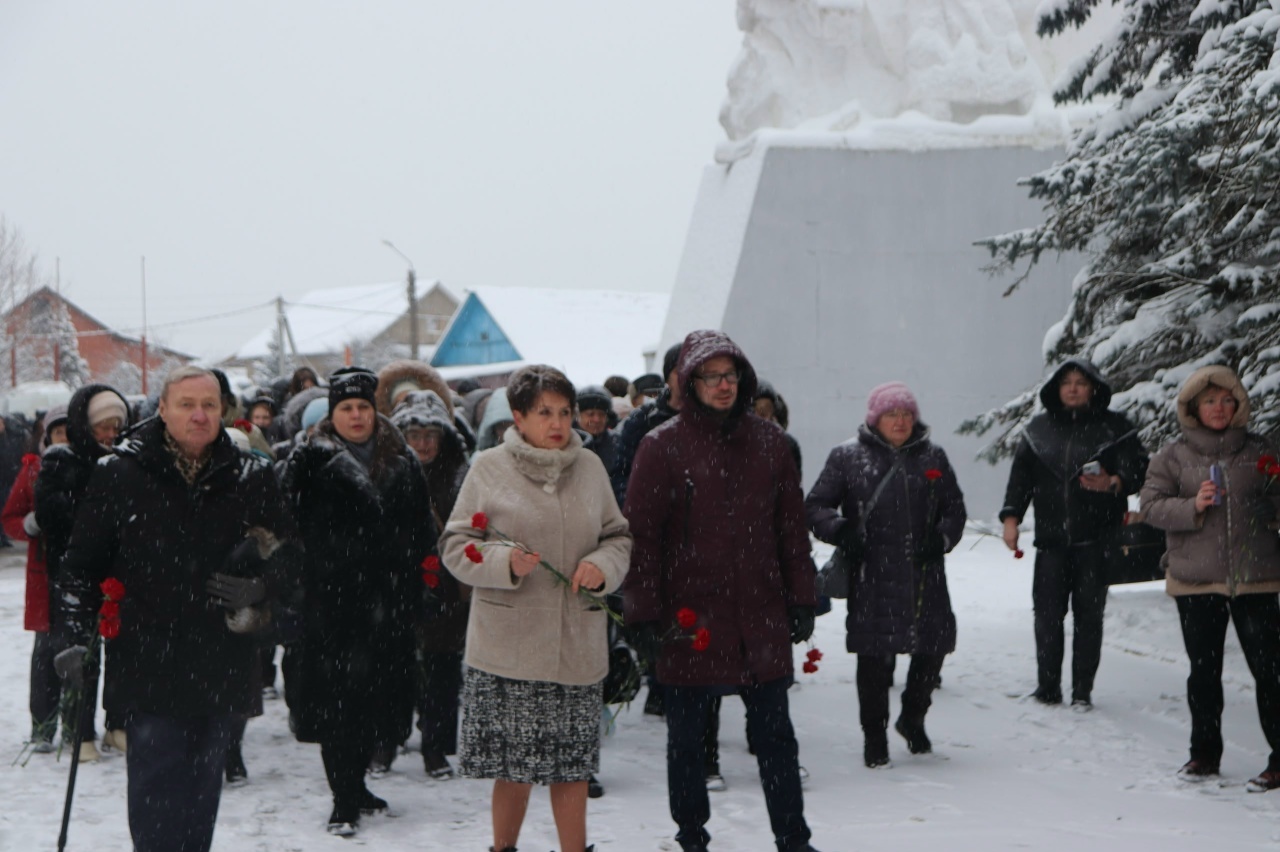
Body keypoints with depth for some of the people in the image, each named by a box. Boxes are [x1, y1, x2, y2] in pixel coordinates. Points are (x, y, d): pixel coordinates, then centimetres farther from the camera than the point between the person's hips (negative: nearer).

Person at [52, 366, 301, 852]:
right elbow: (81, 564, 5)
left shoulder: (250, 477, 4)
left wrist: (257, 588, -8)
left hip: (220, 662, 3)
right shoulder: (119, 474, -1)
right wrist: (78, 637, -3)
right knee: (156, 781, -7)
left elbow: (287, 553, 12)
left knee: (204, 781, 11)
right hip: (146, 661, -3)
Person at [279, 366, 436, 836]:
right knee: (336, 698, -4)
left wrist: (413, 587, 10)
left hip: (387, 603, 4)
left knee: (377, 695, 9)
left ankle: (355, 784, 26)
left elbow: (421, 532, 16)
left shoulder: (402, 463, 12)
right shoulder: (311, 461, 0)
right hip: (329, 601, -4)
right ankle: (344, 801, 1)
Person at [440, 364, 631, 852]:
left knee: (572, 765, 5)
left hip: (578, 643, 3)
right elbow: (456, 547, 0)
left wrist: (602, 565, -6)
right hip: (509, 644, -3)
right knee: (514, 764, 0)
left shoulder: (590, 467, 9)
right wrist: (504, 561, -18)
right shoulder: (489, 468, 0)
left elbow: (620, 536, 15)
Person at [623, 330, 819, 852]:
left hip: (761, 621, 3)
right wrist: (645, 613, -8)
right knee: (686, 738, 8)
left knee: (775, 734, 9)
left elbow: (791, 527, 12)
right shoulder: (663, 447, -4)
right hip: (689, 619, -2)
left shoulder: (768, 442, 7)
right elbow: (640, 534, -5)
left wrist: (800, 601, 9)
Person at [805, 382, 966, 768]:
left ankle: (912, 719, 31)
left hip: (924, 577, 3)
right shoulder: (848, 457, 3)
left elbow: (954, 507, 17)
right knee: (874, 659, -2)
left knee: (933, 647, 5)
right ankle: (874, 736, 13)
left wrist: (942, 537, -3)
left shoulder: (932, 457, 12)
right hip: (871, 580, -3)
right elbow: (815, 505, 4)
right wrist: (840, 531, -15)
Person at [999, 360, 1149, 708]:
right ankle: (1048, 687, 7)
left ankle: (1082, 690, 7)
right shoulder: (1039, 429, 12)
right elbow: (1021, 474, 11)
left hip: (1095, 538, -2)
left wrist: (1114, 482, -25)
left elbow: (1137, 468, -4)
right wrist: (1011, 517, 0)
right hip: (1052, 537, 2)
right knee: (1047, 613, -2)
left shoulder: (1114, 427, 3)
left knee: (1089, 614, 1)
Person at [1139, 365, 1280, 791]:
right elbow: (1151, 504, 0)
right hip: (1196, 580, 1)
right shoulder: (1173, 455, 6)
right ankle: (1205, 752, 22)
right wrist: (1193, 506, -15)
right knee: (1203, 671, 9)